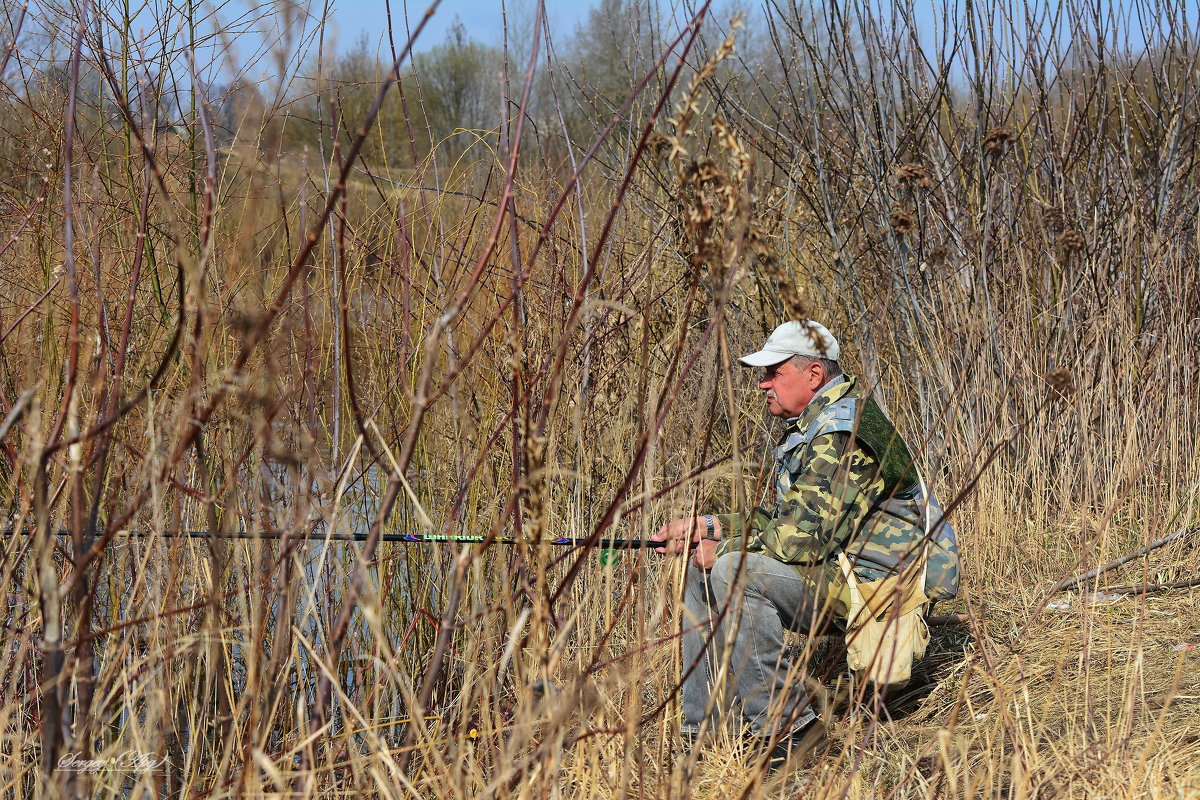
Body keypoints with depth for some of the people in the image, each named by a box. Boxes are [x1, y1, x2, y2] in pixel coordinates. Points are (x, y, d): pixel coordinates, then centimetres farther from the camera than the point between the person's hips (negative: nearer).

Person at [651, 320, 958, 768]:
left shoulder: (842, 437, -20)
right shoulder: (809, 428, 15)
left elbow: (802, 538, -26)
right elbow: (781, 521, 17)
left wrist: (721, 547, -12)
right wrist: (705, 528, 6)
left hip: (872, 583, -11)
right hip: (836, 567, 11)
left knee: (733, 573, -27)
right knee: (701, 571, 10)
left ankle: (784, 725, -20)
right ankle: (704, 728, 7)